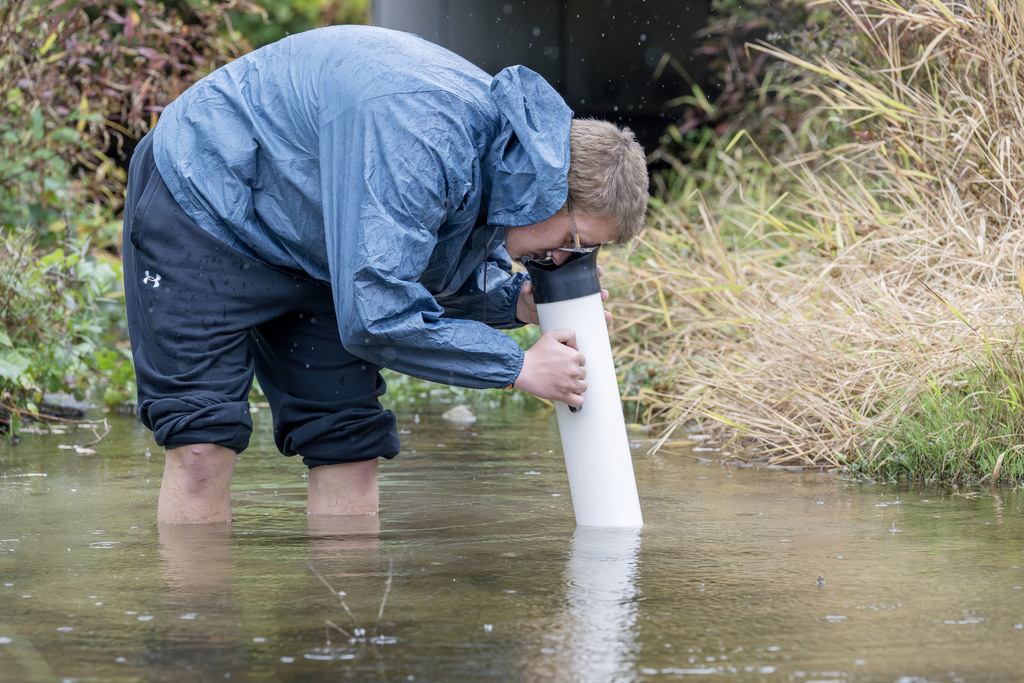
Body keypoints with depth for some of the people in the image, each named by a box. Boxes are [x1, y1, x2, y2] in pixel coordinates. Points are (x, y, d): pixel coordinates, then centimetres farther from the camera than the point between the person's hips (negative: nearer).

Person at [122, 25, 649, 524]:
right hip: (201, 202, -8)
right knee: (204, 442, -17)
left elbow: (442, 268, 9)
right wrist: (518, 366, -27)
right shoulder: (420, 137, -37)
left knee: (350, 448, -1)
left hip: (308, 249, 8)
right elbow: (374, 313, -36)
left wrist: (513, 299, -13)